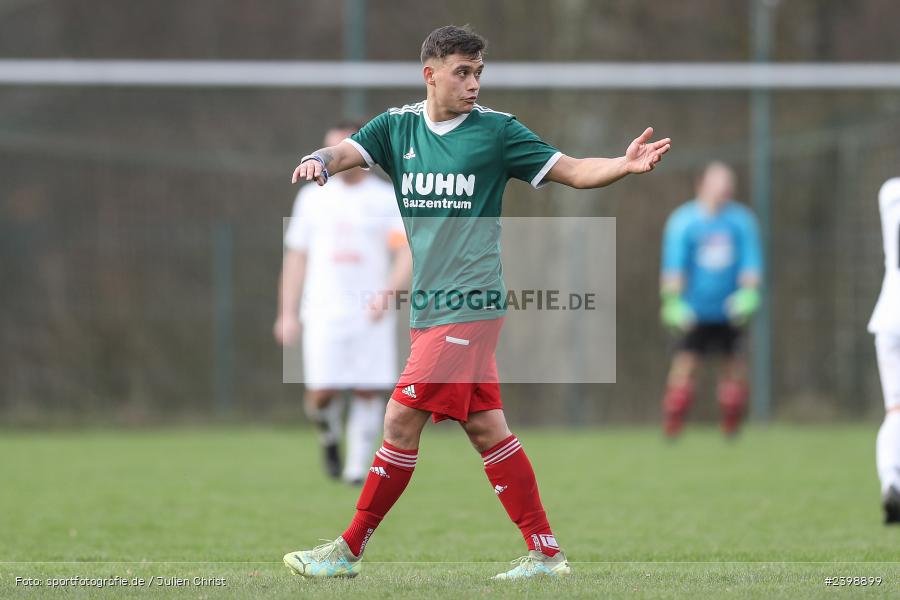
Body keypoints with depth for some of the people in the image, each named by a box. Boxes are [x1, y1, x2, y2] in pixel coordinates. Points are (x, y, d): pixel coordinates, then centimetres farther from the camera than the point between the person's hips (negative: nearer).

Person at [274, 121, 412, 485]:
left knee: (369, 391, -5)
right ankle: (329, 435, 21)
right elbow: (296, 257, 15)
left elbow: (407, 255, -3)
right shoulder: (313, 197, 11)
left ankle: (358, 466, 4)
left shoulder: (388, 199, 4)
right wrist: (287, 313, 10)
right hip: (323, 314, 1)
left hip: (371, 315, -1)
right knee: (321, 393, -9)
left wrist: (387, 294, -20)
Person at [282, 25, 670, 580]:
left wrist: (625, 165, -20)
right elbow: (348, 151, -6)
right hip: (430, 305, 6)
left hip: (467, 305, -6)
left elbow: (572, 170, -2)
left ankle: (349, 550, -1)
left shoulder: (496, 130, -3)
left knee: (402, 420, -8)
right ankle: (546, 553, 11)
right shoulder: (397, 127, 9)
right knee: (486, 428, 7)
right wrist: (320, 160, -29)